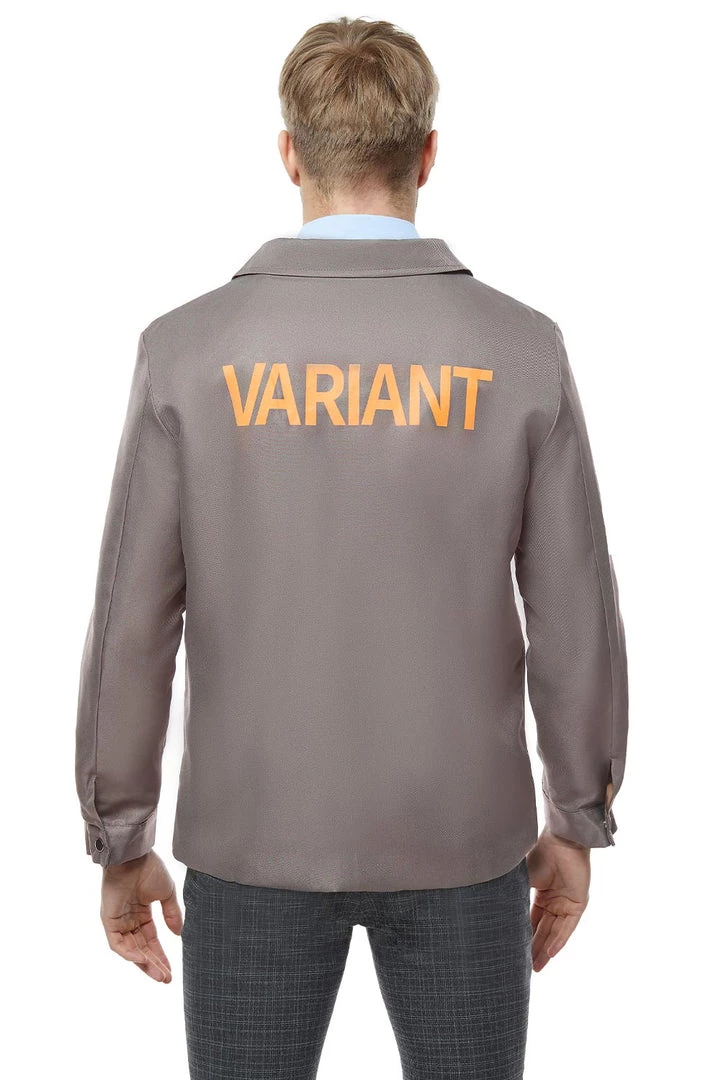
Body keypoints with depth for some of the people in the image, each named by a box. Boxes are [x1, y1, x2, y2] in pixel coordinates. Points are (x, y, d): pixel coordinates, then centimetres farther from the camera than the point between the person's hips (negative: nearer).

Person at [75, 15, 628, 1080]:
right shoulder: (522, 349, -9)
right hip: (459, 837, 1)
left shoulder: (188, 349, -10)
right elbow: (576, 622, -5)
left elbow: (132, 625, -7)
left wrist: (120, 843, 5)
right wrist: (576, 826, 8)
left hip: (255, 839, 0)